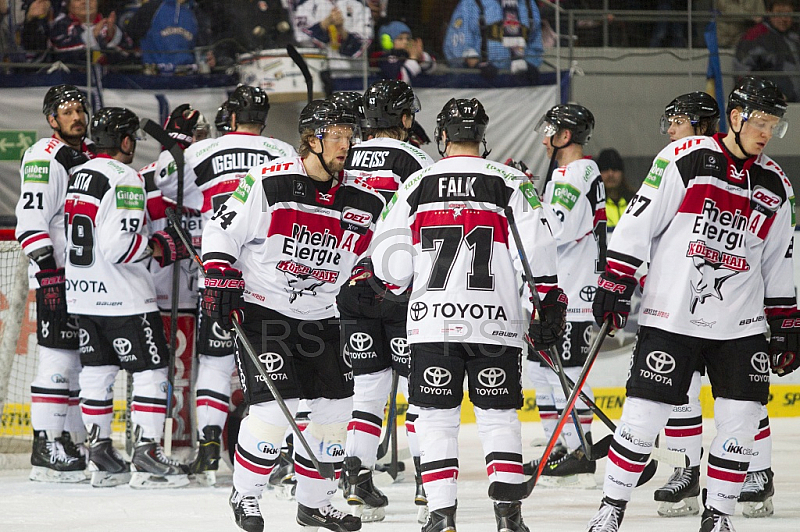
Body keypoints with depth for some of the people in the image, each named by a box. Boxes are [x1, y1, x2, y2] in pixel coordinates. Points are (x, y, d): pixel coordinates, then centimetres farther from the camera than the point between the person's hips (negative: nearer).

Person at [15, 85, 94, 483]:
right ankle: (46, 449, -12)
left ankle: (75, 441, 18)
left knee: (86, 361, 11)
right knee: (59, 357, -12)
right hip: (57, 275, -9)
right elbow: (31, 220, -18)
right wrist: (48, 271, -25)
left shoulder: (87, 158, 18)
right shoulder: (44, 158, -10)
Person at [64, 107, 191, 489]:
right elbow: (119, 244, -25)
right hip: (123, 299, -9)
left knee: (97, 371, 14)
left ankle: (100, 457, 16)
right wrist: (158, 246, -9)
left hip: (83, 295, 9)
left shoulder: (78, 175, 11)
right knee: (151, 370, -2)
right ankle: (146, 458, -6)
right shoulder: (124, 179, -16)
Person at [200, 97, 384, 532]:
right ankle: (245, 496, 3)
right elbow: (221, 230, -6)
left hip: (319, 317, 6)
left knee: (334, 407, 3)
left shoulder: (362, 202, 2)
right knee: (275, 406, -16)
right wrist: (220, 279, -12)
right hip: (262, 311, -6)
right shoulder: (269, 182, -13)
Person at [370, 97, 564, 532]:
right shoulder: (510, 182, 3)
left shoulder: (417, 184, 5)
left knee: (436, 416, 7)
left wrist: (393, 287, 26)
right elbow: (536, 249, -6)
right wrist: (550, 304, 1)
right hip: (495, 320, 0)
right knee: (498, 414, 8)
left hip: (431, 320, 0)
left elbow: (389, 259, 5)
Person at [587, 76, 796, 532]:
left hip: (740, 324, 4)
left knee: (741, 422, -2)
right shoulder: (685, 159, -5)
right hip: (671, 316, -4)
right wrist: (615, 285, -9)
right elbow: (638, 222, -5)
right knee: (644, 416, -4)